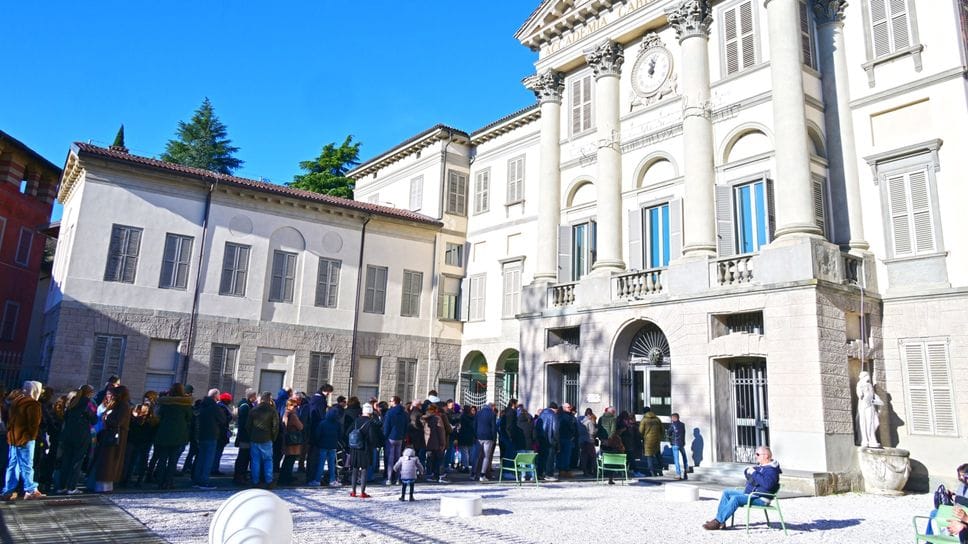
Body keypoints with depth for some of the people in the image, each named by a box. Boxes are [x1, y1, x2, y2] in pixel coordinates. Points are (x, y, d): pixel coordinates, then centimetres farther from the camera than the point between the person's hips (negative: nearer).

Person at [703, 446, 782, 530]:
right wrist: (748, 471, 6)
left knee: (735, 498, -30)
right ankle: (720, 521, -3)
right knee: (726, 493, 5)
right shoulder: (760, 466, 18)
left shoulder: (771, 469, -14)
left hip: (761, 498, -11)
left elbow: (767, 484, -32)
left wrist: (754, 473, -24)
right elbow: (750, 478, 30)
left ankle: (718, 522, -25)